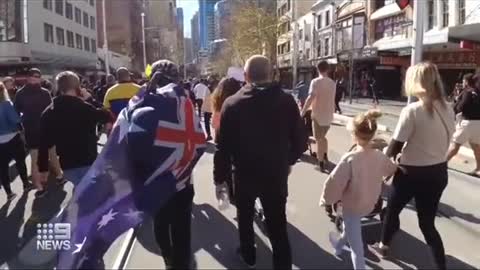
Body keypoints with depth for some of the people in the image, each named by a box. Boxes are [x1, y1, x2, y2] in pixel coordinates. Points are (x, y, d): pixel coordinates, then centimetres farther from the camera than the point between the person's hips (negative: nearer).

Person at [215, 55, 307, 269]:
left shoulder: (232, 103, -11)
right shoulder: (287, 101, -7)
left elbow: (223, 146, -10)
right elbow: (300, 140, -3)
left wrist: (220, 178, -1)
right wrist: (288, 161, 15)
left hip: (245, 174, 0)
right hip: (277, 174, 0)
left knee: (245, 217, 24)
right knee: (278, 224, 11)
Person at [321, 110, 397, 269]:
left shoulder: (349, 159, -30)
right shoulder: (380, 157, -11)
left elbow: (335, 183, -25)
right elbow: (392, 170, 11)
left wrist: (327, 200, -7)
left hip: (352, 205, -7)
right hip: (370, 204, 7)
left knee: (356, 245, 6)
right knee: (351, 226, 33)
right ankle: (339, 245, 57)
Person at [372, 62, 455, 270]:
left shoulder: (412, 111, -21)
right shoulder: (448, 109, -1)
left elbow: (396, 145, -15)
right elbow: (439, 140, 8)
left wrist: (386, 157, 5)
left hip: (413, 174, -5)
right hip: (439, 172, 6)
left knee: (392, 209, 20)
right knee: (427, 222, 17)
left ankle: (384, 246, 41)